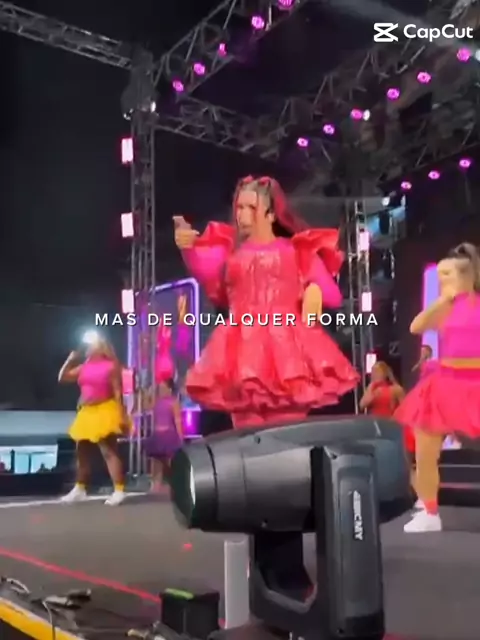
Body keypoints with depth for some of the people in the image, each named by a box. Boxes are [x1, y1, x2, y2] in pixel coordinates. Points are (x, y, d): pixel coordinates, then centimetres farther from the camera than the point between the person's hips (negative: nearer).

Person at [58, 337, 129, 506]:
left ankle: (119, 490, -9)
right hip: (86, 413, 8)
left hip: (105, 412, -8)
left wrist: (121, 415, -16)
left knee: (109, 452, -11)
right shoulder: (84, 367, 13)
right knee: (82, 452, 13)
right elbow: (62, 377, 16)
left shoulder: (111, 366, -6)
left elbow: (118, 392, -10)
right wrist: (70, 360, 5)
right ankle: (79, 489, 26)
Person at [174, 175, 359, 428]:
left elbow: (333, 295, 11)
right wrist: (188, 249, -29)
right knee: (247, 430, 2)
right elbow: (204, 273, -9)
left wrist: (316, 290, -13)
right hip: (244, 349, 1)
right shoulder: (230, 249, 13)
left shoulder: (298, 251, 12)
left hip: (286, 346, -1)